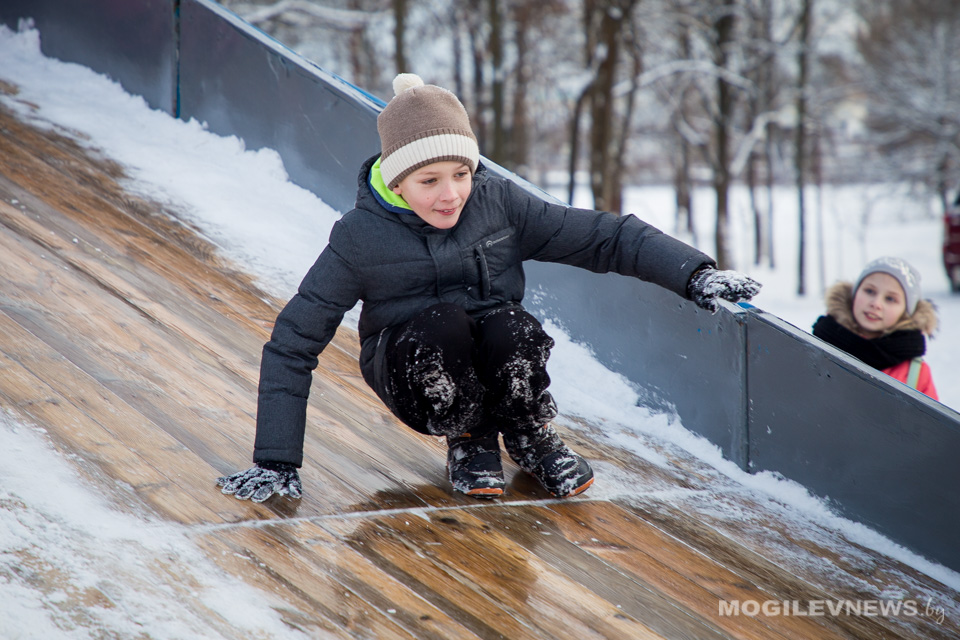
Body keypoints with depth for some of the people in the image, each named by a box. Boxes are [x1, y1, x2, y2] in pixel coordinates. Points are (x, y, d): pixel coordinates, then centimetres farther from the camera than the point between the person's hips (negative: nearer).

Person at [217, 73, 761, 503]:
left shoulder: (498, 203, -10)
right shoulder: (359, 238, -14)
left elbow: (603, 237, -6)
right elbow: (294, 342, -11)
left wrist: (695, 274, -17)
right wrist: (276, 463, -16)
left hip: (496, 367, 2)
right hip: (410, 369, -2)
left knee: (511, 328, -32)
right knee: (440, 323, -33)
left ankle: (529, 434, -1)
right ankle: (469, 443, -6)